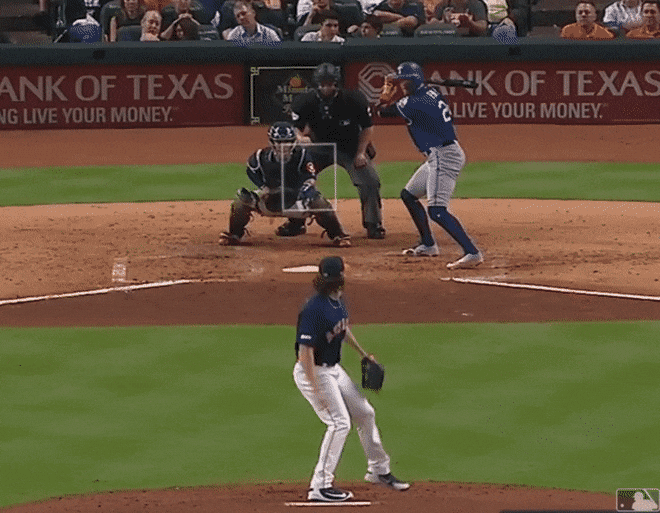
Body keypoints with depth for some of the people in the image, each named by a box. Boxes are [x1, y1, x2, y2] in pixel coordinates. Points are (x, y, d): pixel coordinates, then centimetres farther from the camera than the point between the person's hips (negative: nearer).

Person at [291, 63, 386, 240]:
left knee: (370, 182, -18)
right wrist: (300, 137, -30)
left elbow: (367, 127, -8)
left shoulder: (354, 100, -22)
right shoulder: (305, 102, -18)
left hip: (350, 148, -2)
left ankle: (374, 225, -1)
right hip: (319, 148, 2)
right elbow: (296, 127, -6)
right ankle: (295, 223, 9)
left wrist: (361, 153, -16)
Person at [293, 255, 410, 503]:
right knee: (339, 422, -15)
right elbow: (305, 352, -29)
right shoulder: (314, 310, -28)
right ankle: (320, 487, -8)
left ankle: (379, 470, 34)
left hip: (333, 369, 9)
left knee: (365, 414, 16)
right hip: (313, 372, -9)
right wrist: (317, 391, -30)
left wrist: (363, 353, 27)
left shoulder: (337, 300, 0)